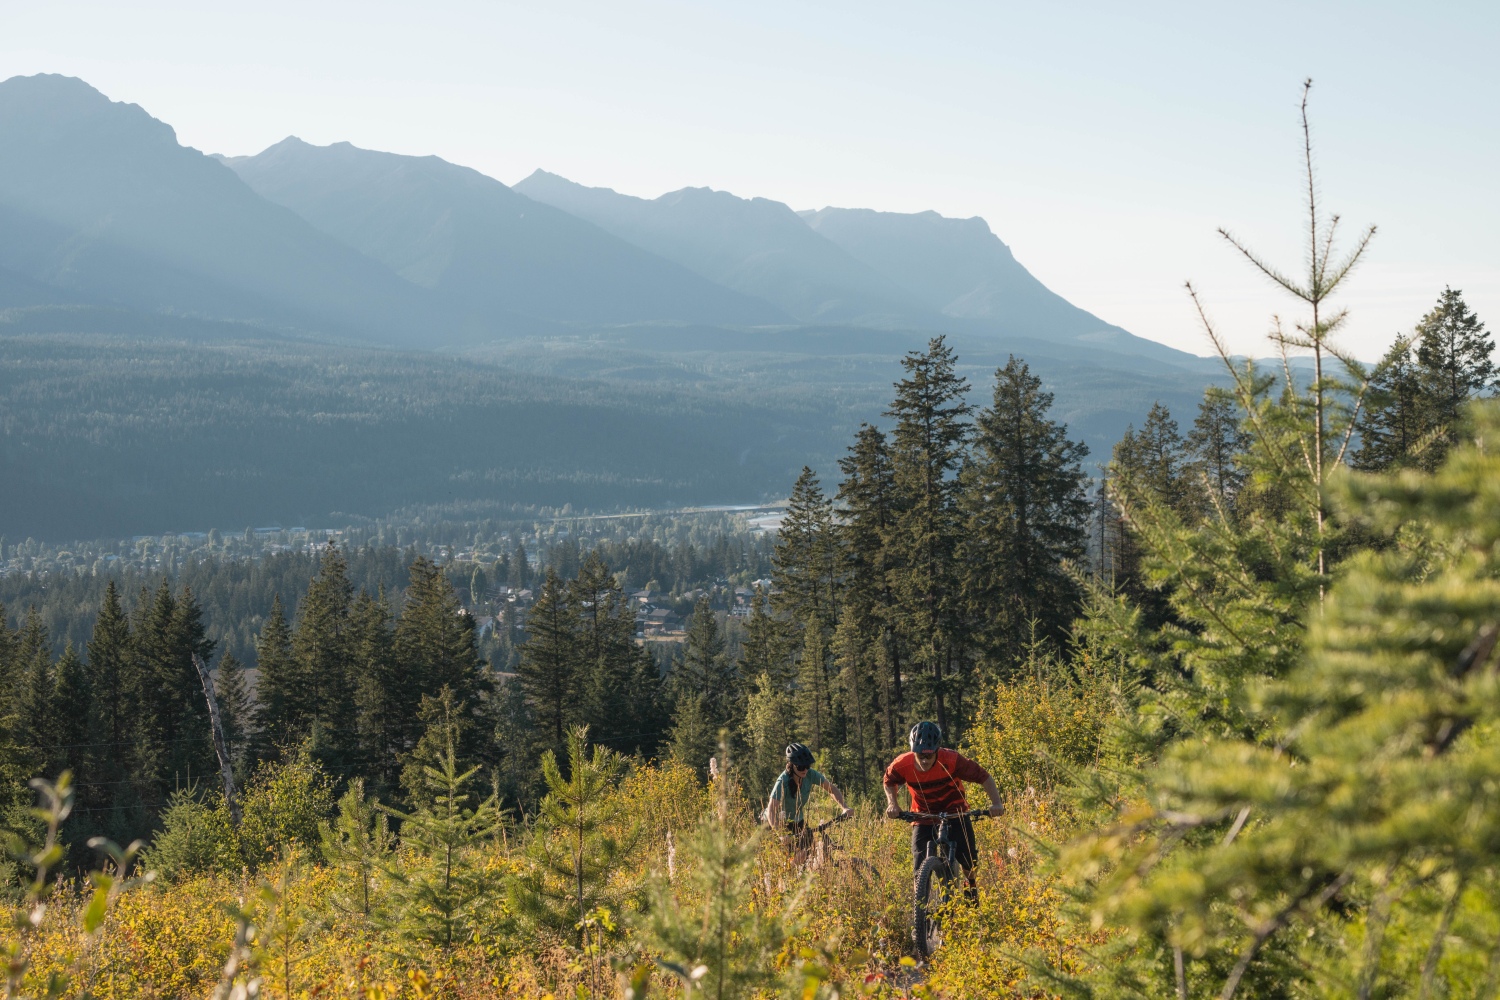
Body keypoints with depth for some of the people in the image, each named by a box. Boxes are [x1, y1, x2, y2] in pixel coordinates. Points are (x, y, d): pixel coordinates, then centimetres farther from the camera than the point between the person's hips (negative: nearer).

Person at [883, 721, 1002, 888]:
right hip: (923, 818, 1)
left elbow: (984, 777, -18)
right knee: (920, 869, -12)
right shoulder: (902, 765, -21)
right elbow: (889, 783, 3)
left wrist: (996, 803, -29)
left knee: (968, 861, -6)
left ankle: (972, 889, 27)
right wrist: (892, 804, -13)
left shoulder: (952, 760, -27)